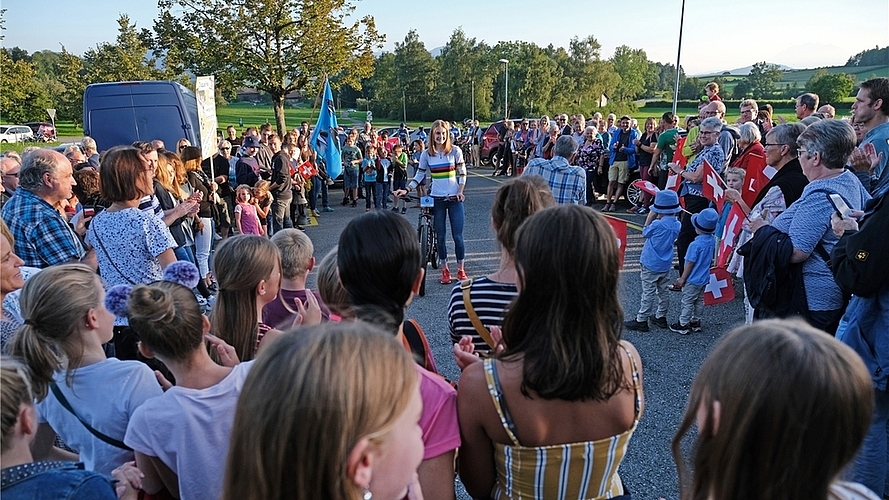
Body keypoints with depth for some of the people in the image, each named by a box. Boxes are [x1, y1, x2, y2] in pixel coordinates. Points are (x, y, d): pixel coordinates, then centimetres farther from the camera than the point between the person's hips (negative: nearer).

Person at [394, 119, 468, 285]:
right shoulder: (426, 154, 2)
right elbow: (419, 175, 6)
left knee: (457, 236, 0)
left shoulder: (455, 151, -1)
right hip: (437, 199, 1)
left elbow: (462, 173, 4)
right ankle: (444, 270, 16)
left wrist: (460, 191, -8)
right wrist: (406, 190, -6)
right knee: (441, 236, 5)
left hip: (455, 199, -1)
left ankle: (460, 269, 13)